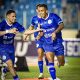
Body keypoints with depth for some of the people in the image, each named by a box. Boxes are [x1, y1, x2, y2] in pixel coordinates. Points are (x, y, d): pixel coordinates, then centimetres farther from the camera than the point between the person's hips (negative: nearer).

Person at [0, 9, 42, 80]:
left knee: (11, 66, 13)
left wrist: (37, 30, -10)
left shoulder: (16, 24, -6)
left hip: (11, 48, 6)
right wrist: (8, 31, -49)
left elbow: (25, 32, -1)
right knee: (10, 64, -19)